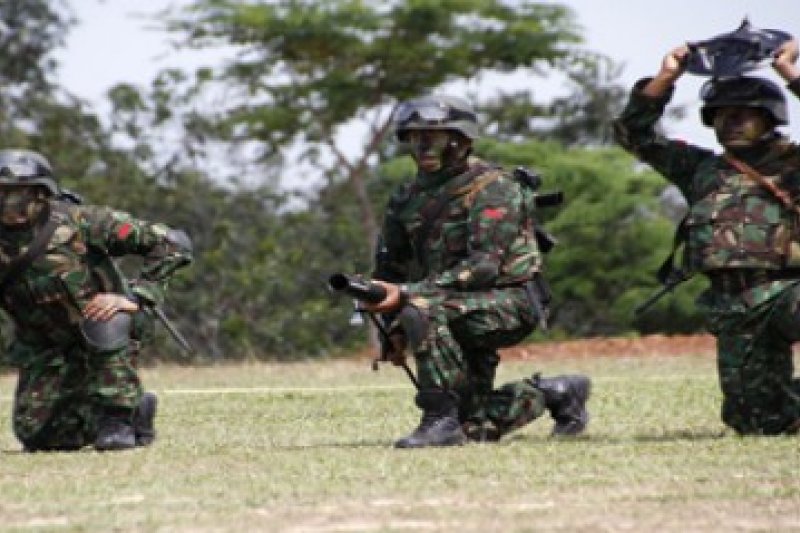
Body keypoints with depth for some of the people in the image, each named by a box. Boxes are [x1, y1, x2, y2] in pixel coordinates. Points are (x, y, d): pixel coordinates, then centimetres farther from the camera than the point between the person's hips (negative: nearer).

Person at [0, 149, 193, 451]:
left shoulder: (77, 221, -20)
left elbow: (172, 244, -19)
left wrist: (137, 297, -25)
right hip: (45, 352, 4)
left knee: (106, 323, -38)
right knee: (35, 434, -7)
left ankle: (116, 416, -19)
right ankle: (137, 412, 16)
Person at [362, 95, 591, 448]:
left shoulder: (492, 187, -15)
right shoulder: (408, 199, 8)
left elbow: (484, 265, -25)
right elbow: (389, 268, 15)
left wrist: (406, 294, -32)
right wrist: (394, 331, -2)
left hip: (511, 303, -8)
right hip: (464, 311, 8)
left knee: (421, 310, -33)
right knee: (476, 428, 5)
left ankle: (441, 419, -27)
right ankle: (554, 393, 29)